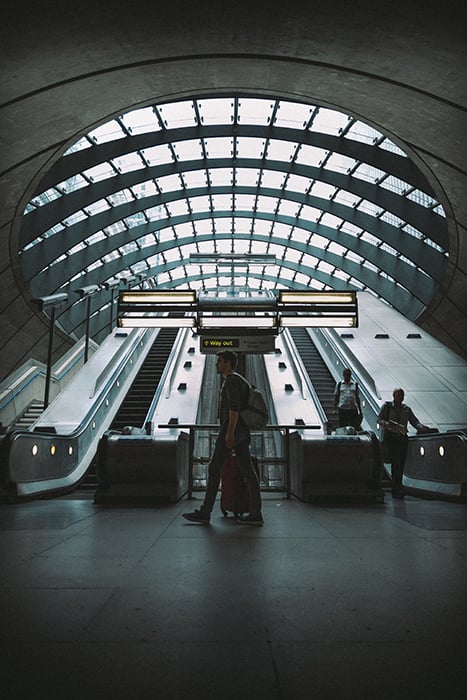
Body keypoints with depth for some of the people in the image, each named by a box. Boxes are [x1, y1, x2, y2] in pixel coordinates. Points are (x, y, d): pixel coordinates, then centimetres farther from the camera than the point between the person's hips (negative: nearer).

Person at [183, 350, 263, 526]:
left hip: (231, 428, -10)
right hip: (242, 432, 10)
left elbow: (234, 407, -20)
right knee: (248, 470, 4)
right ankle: (255, 514, 3)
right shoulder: (240, 380, 23)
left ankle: (205, 512, 0)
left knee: (214, 468, -5)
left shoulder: (231, 380, -8)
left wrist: (230, 432, -24)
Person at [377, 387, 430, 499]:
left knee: (401, 464, 1)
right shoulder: (386, 406, 6)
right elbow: (379, 419, -1)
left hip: (403, 437, 4)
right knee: (396, 462, -14)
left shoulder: (406, 409, 18)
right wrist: (389, 425, -20)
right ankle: (397, 489, -10)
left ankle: (397, 489, 12)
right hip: (391, 436, -4)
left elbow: (414, 421, 13)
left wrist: (421, 427, -9)